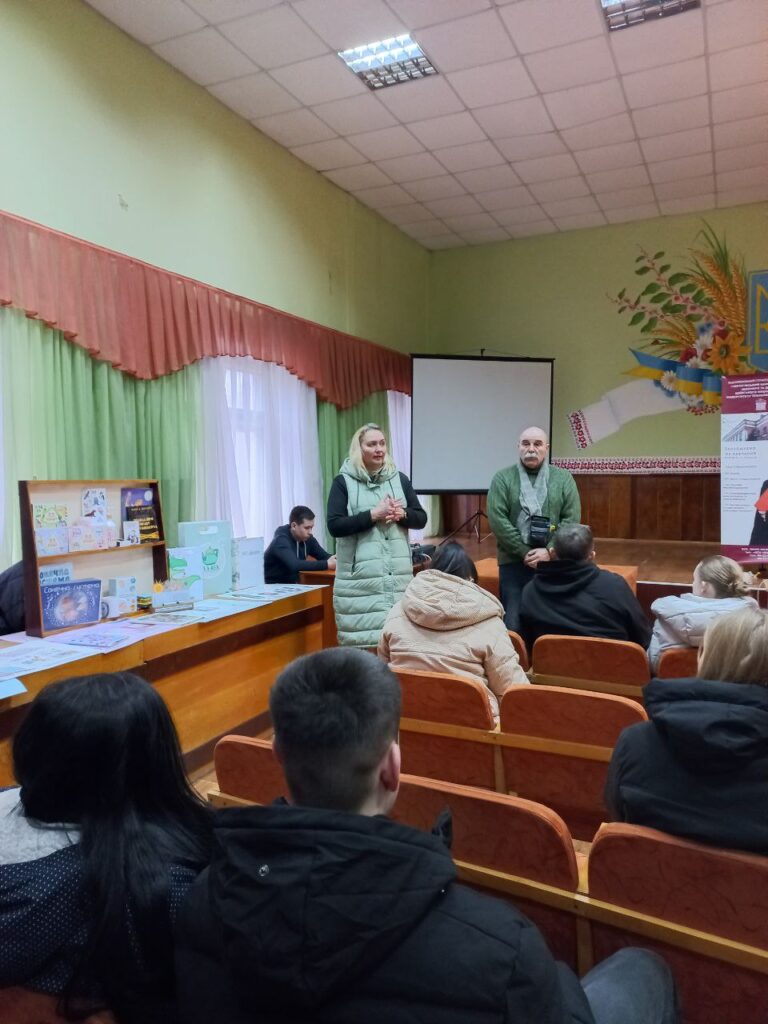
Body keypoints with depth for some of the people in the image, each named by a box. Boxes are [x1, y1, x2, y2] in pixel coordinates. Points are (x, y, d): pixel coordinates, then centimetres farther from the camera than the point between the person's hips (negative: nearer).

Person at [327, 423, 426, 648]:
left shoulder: (399, 479, 11)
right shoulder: (343, 482, 1)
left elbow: (421, 519, 13)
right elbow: (334, 526, -8)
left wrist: (402, 514, -8)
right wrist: (373, 515, -15)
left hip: (398, 575, 3)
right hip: (360, 577, -3)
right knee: (363, 638, -4)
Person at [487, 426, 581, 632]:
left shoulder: (563, 479, 7)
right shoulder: (503, 479, 2)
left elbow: (572, 519, 0)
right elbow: (497, 520, -8)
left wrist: (550, 551, -12)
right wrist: (525, 553, -12)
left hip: (554, 563, 2)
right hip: (514, 562, -1)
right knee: (513, 623, 1)